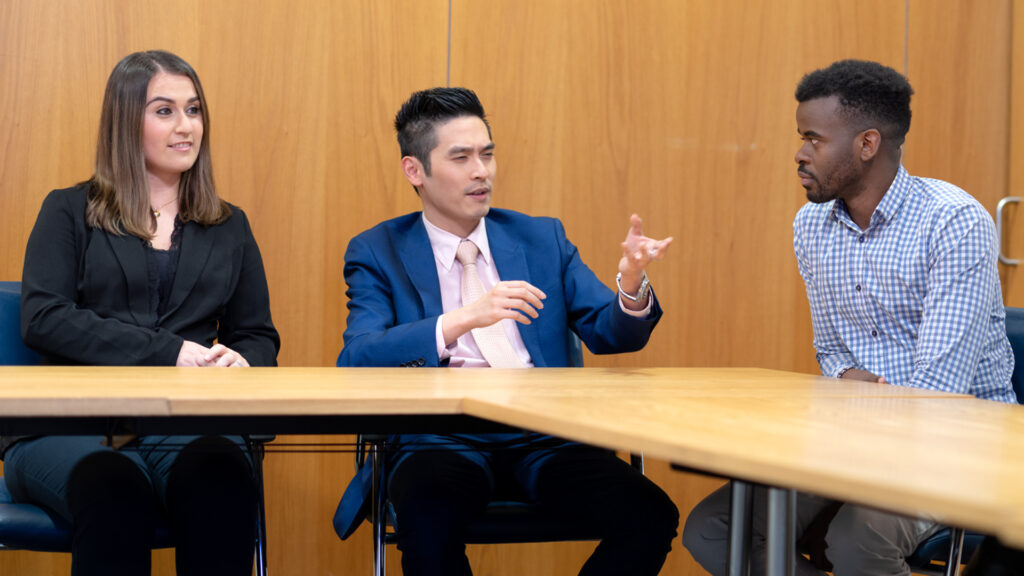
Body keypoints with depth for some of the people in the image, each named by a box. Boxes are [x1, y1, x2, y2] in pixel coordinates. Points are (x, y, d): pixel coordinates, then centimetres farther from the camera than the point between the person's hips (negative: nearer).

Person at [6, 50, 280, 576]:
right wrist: (169, 353, -11)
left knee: (221, 476, -36)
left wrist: (239, 361, -6)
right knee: (114, 487, -40)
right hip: (72, 427, -2)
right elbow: (42, 319, -1)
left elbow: (259, 337, 22)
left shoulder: (229, 227, 24)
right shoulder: (70, 212, 14)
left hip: (188, 428, 2)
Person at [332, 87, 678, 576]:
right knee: (428, 521, -38)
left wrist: (630, 283, -12)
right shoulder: (378, 252, 8)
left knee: (652, 517, -24)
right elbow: (356, 361, -8)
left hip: (543, 441, 3)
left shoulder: (543, 240, 17)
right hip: (441, 440, -3)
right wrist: (461, 321, -20)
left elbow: (612, 335, 12)